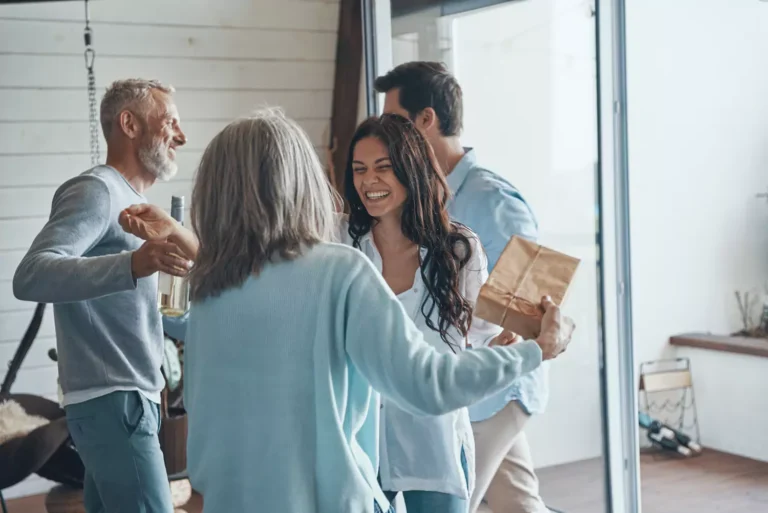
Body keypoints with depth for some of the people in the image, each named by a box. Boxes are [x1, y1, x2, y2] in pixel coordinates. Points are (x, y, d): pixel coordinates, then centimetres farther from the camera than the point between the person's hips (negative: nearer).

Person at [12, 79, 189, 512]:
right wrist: (132, 264, -40)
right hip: (115, 403, -10)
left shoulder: (127, 200, 20)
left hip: (125, 400, 10)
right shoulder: (96, 190, -11)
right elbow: (31, 276, -28)